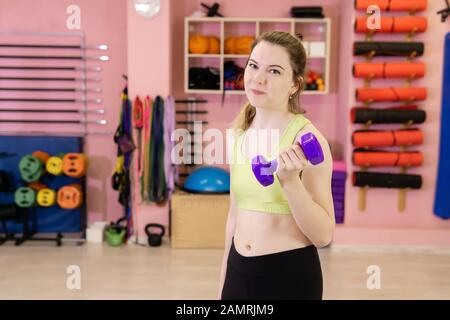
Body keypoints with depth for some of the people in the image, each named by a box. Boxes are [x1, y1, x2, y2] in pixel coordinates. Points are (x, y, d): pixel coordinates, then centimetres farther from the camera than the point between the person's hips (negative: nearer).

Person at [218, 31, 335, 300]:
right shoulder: (241, 133, 2)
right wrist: (224, 281, 15)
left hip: (290, 275, -5)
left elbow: (324, 235, -17)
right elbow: (236, 212, 10)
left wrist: (290, 181, -30)